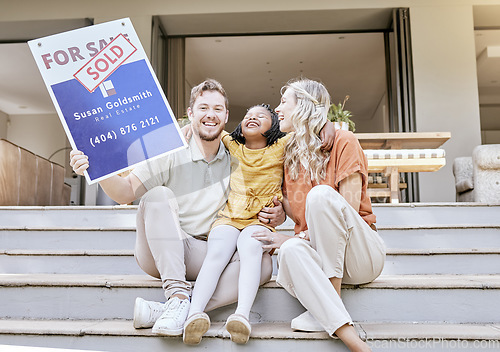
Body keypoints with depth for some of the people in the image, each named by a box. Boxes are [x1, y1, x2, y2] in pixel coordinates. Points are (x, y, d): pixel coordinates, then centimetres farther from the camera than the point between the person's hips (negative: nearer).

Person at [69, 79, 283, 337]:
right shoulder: (170, 152, -5)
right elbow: (126, 192, -11)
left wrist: (277, 215, -13)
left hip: (203, 256, 3)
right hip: (159, 254, -2)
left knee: (262, 262, -24)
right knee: (159, 195, -28)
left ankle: (163, 311, -32)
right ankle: (178, 295, -34)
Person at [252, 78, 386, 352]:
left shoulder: (342, 141, -5)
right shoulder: (289, 154, 12)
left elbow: (349, 209, -14)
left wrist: (296, 237, -18)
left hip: (360, 254, -3)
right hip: (318, 253, 4)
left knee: (322, 194, -31)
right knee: (290, 252, -32)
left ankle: (327, 304, -23)